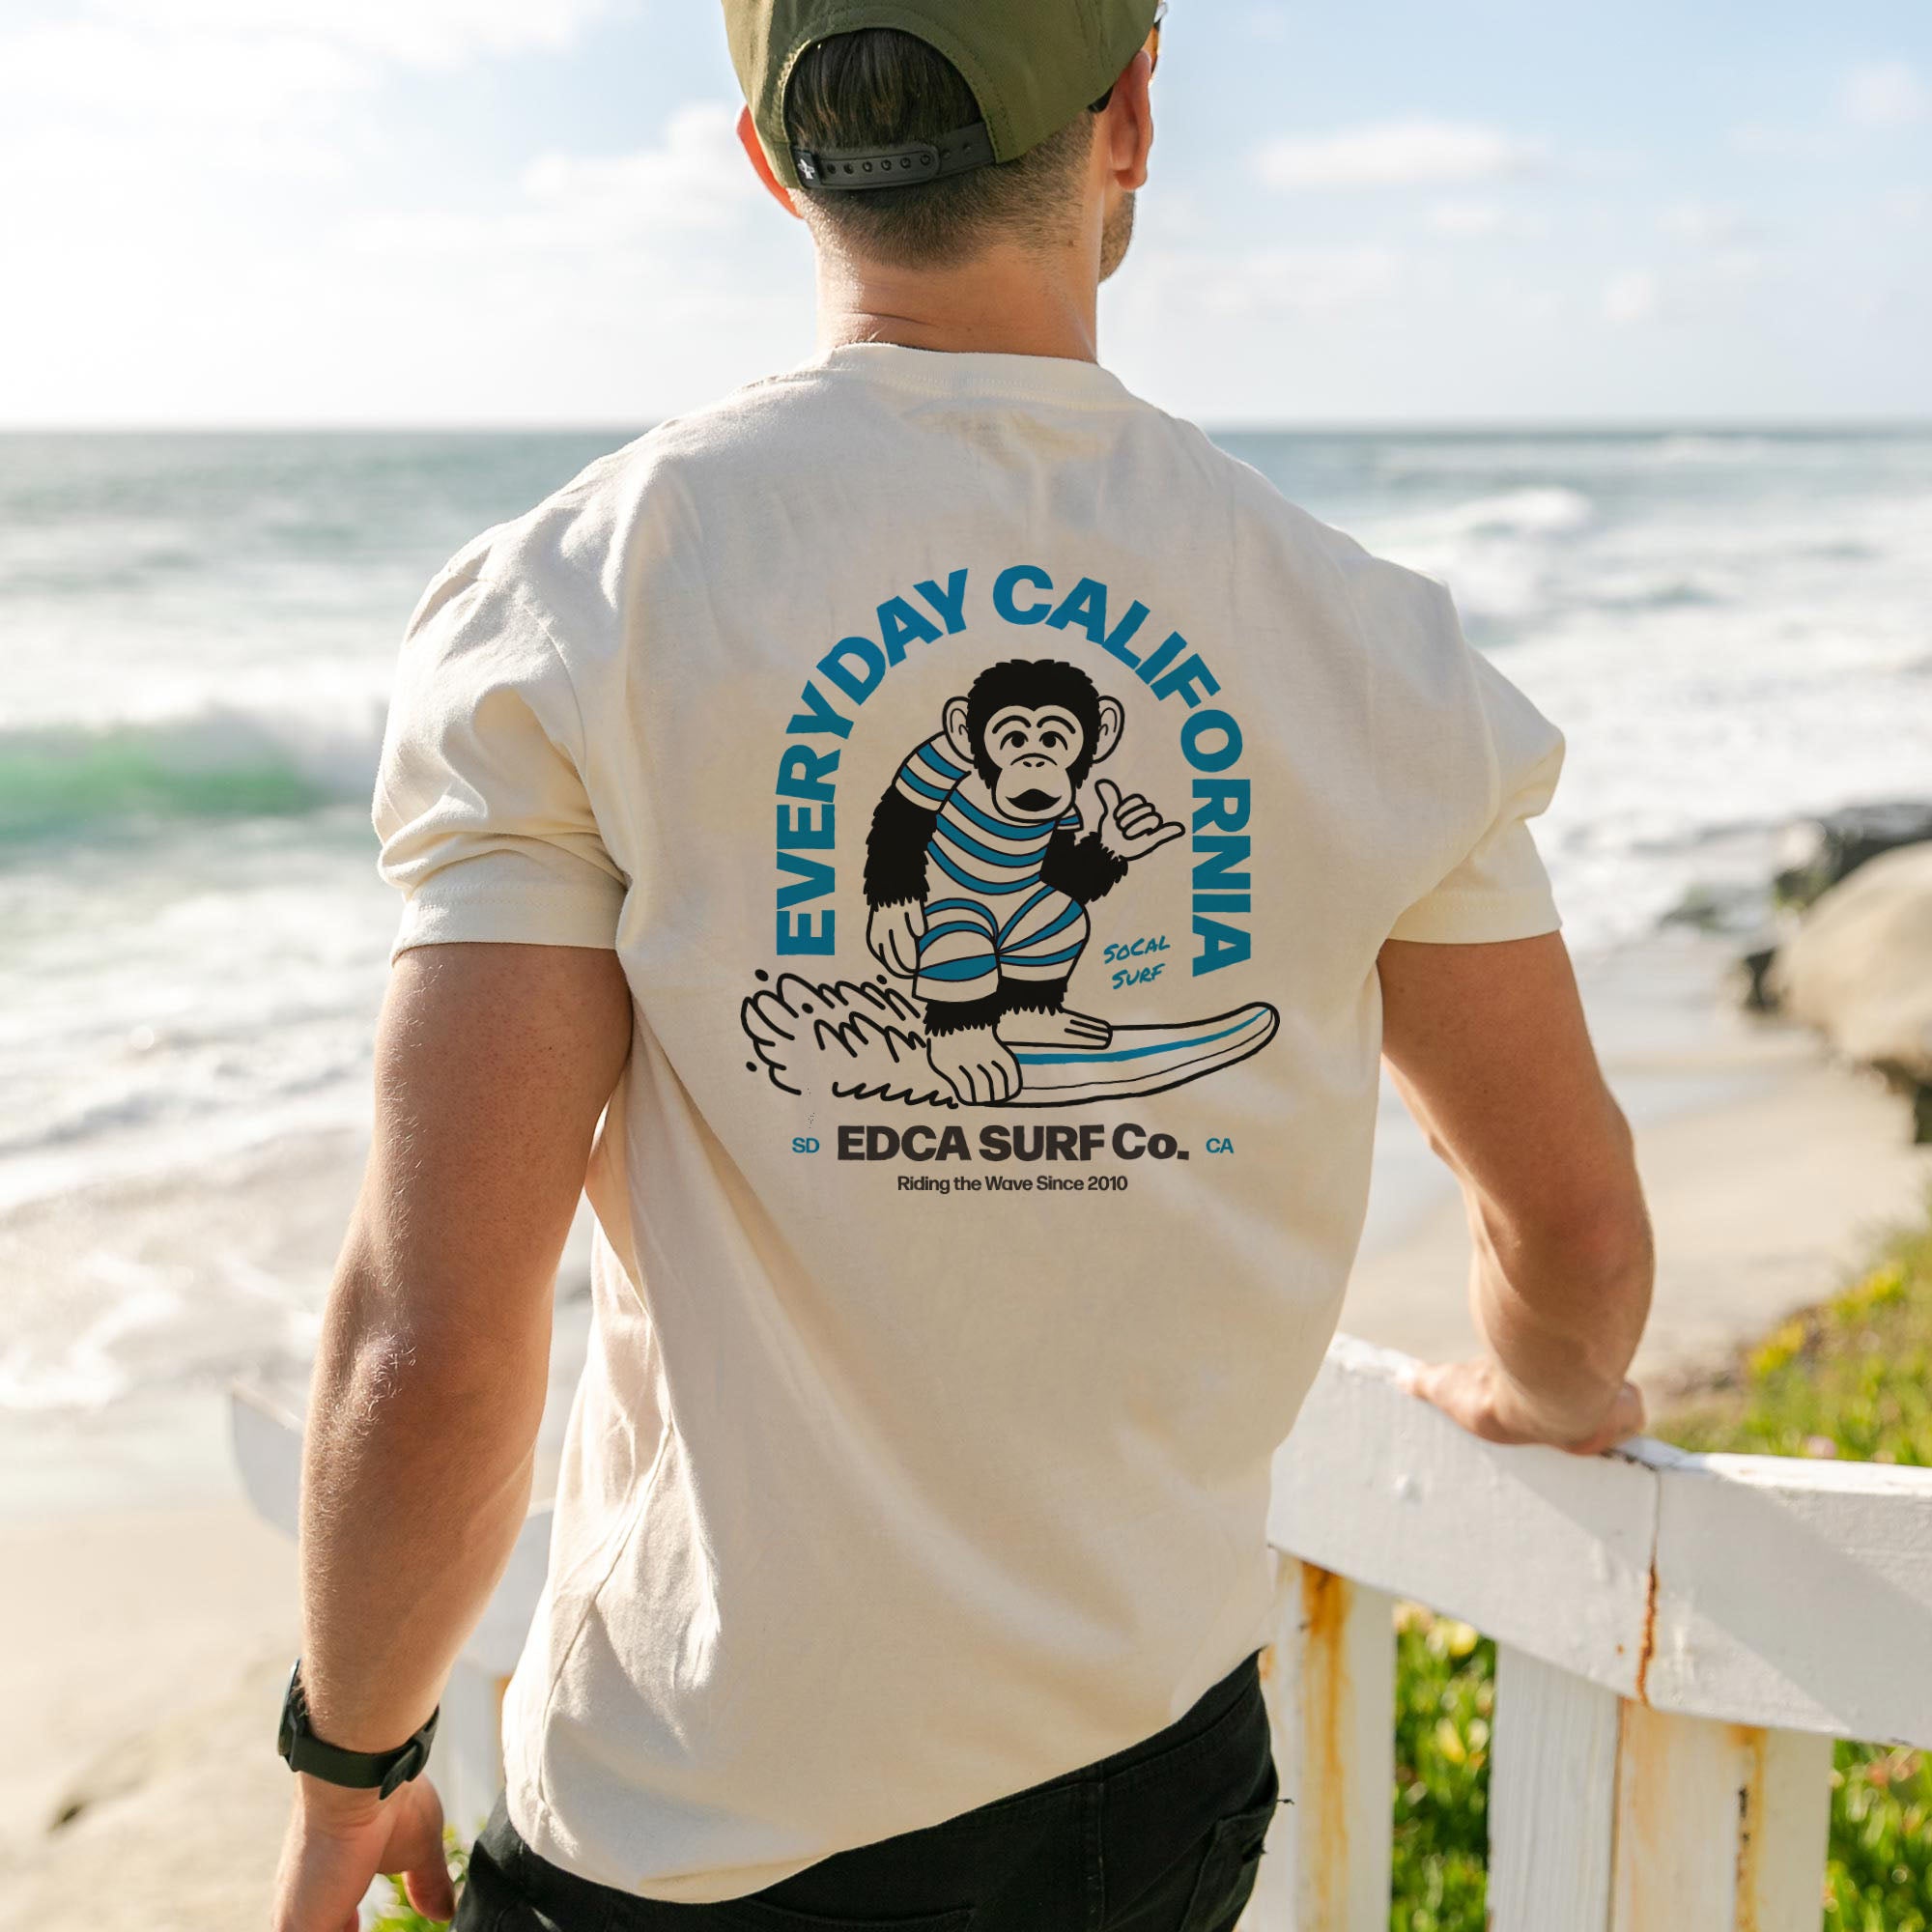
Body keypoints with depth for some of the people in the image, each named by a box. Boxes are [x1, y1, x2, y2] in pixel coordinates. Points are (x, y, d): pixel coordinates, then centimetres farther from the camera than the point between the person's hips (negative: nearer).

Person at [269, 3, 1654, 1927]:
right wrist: (1541, 1386, 28)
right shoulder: (1368, 637, -7)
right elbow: (1577, 1223, 4)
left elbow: (430, 1357, -20)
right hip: (1158, 1768, 3)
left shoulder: (571, 606, -15)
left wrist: (348, 1766, -1)